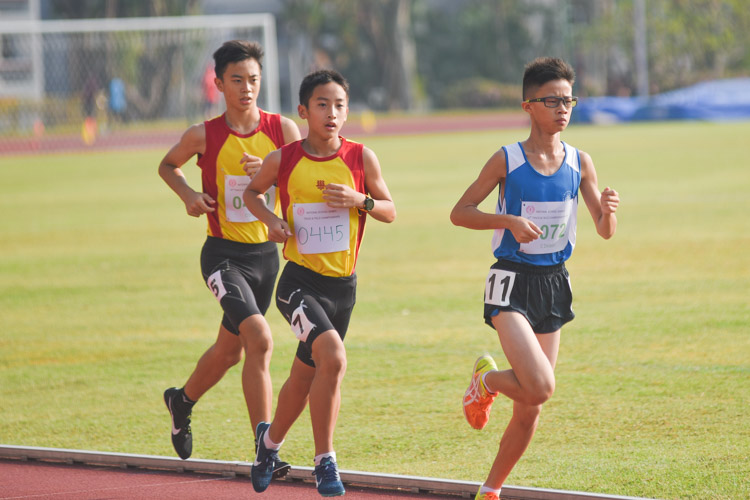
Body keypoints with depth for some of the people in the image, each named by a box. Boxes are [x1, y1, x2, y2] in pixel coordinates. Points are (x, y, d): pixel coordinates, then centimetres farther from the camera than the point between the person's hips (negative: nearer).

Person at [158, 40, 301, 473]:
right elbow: (167, 165, 12)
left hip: (266, 254, 4)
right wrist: (188, 195, -7)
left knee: (230, 350, 20)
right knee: (260, 339, -24)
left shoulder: (283, 129, -2)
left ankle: (183, 401, 51)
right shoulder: (204, 136, -7)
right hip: (224, 255, -4)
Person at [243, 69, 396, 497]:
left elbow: (390, 211, 6)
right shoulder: (283, 160, -5)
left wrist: (358, 200, -14)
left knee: (306, 375, 17)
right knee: (333, 357, -26)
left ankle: (271, 439, 45)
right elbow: (252, 192, 14)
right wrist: (271, 219, -6)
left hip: (342, 285, 3)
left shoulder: (361, 158, -2)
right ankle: (325, 461, -15)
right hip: (300, 281, -3)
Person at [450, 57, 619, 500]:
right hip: (513, 283, -4)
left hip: (554, 283, 5)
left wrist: (609, 210, -18)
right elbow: (459, 213, -3)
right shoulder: (507, 160, -7)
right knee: (540, 387, -23)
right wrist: (509, 220, -19)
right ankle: (486, 379, 10)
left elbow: (605, 231, 5)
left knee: (530, 408, 7)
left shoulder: (579, 162, 3)